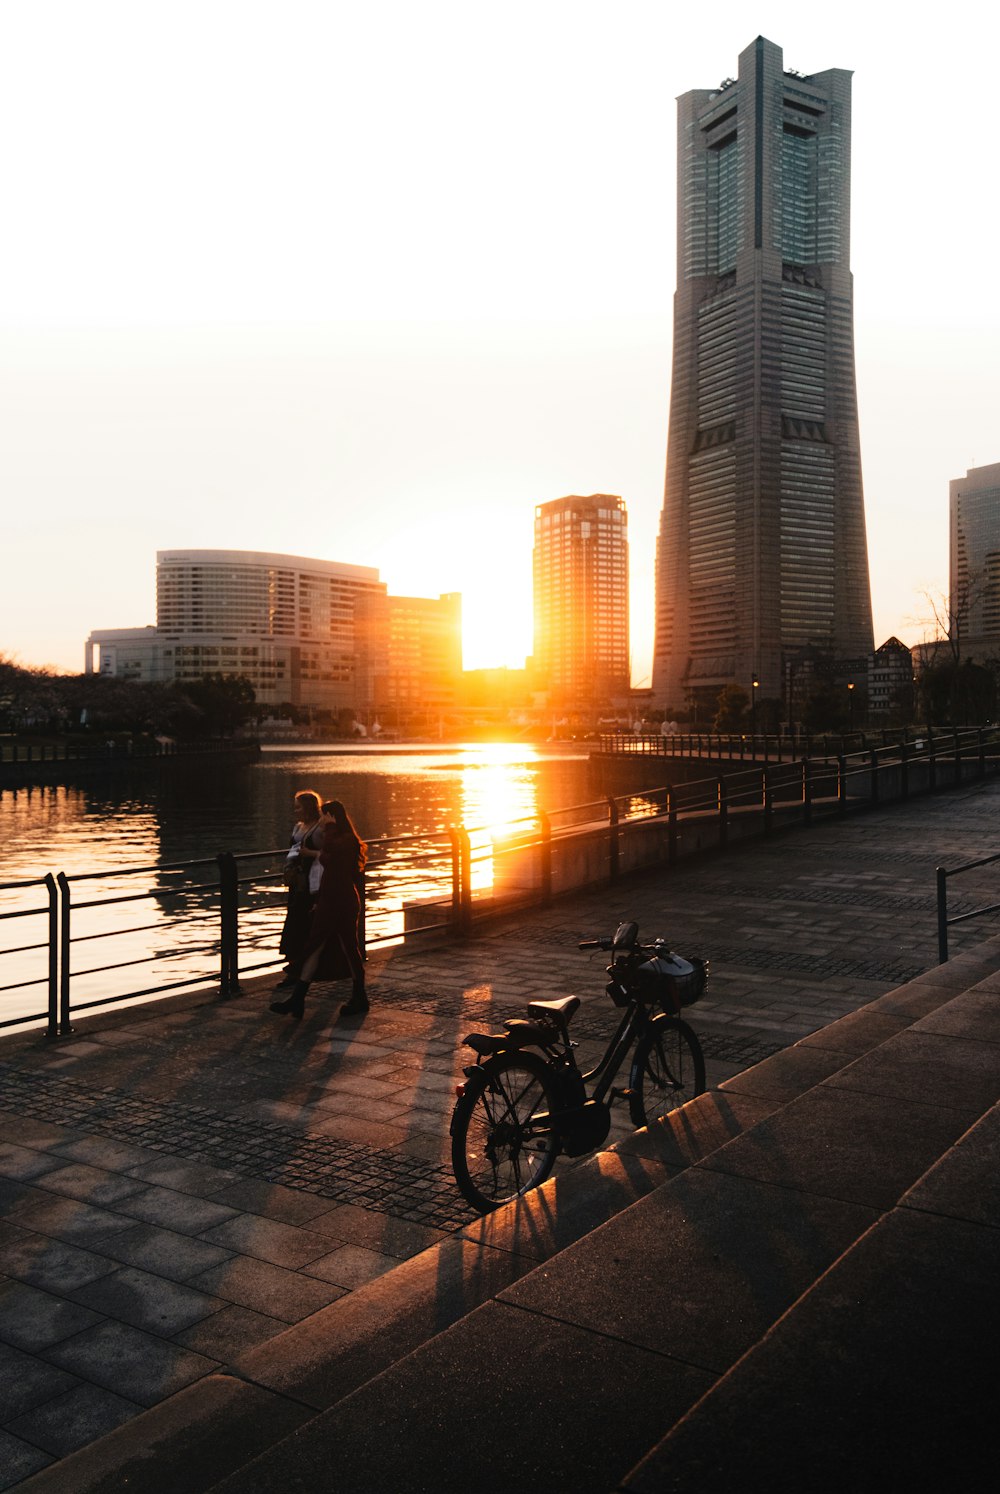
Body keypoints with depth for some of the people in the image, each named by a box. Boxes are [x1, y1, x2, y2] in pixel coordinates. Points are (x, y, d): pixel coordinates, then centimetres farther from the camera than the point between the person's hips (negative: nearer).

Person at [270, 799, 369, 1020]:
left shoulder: (349, 840, -14)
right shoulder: (335, 839, 15)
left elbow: (329, 847, -36)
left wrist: (330, 826, -20)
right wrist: (320, 900, 23)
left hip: (343, 904, -9)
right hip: (328, 902, 9)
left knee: (349, 949, 2)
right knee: (312, 948, 5)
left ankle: (360, 999, 17)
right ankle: (297, 1000, 6)